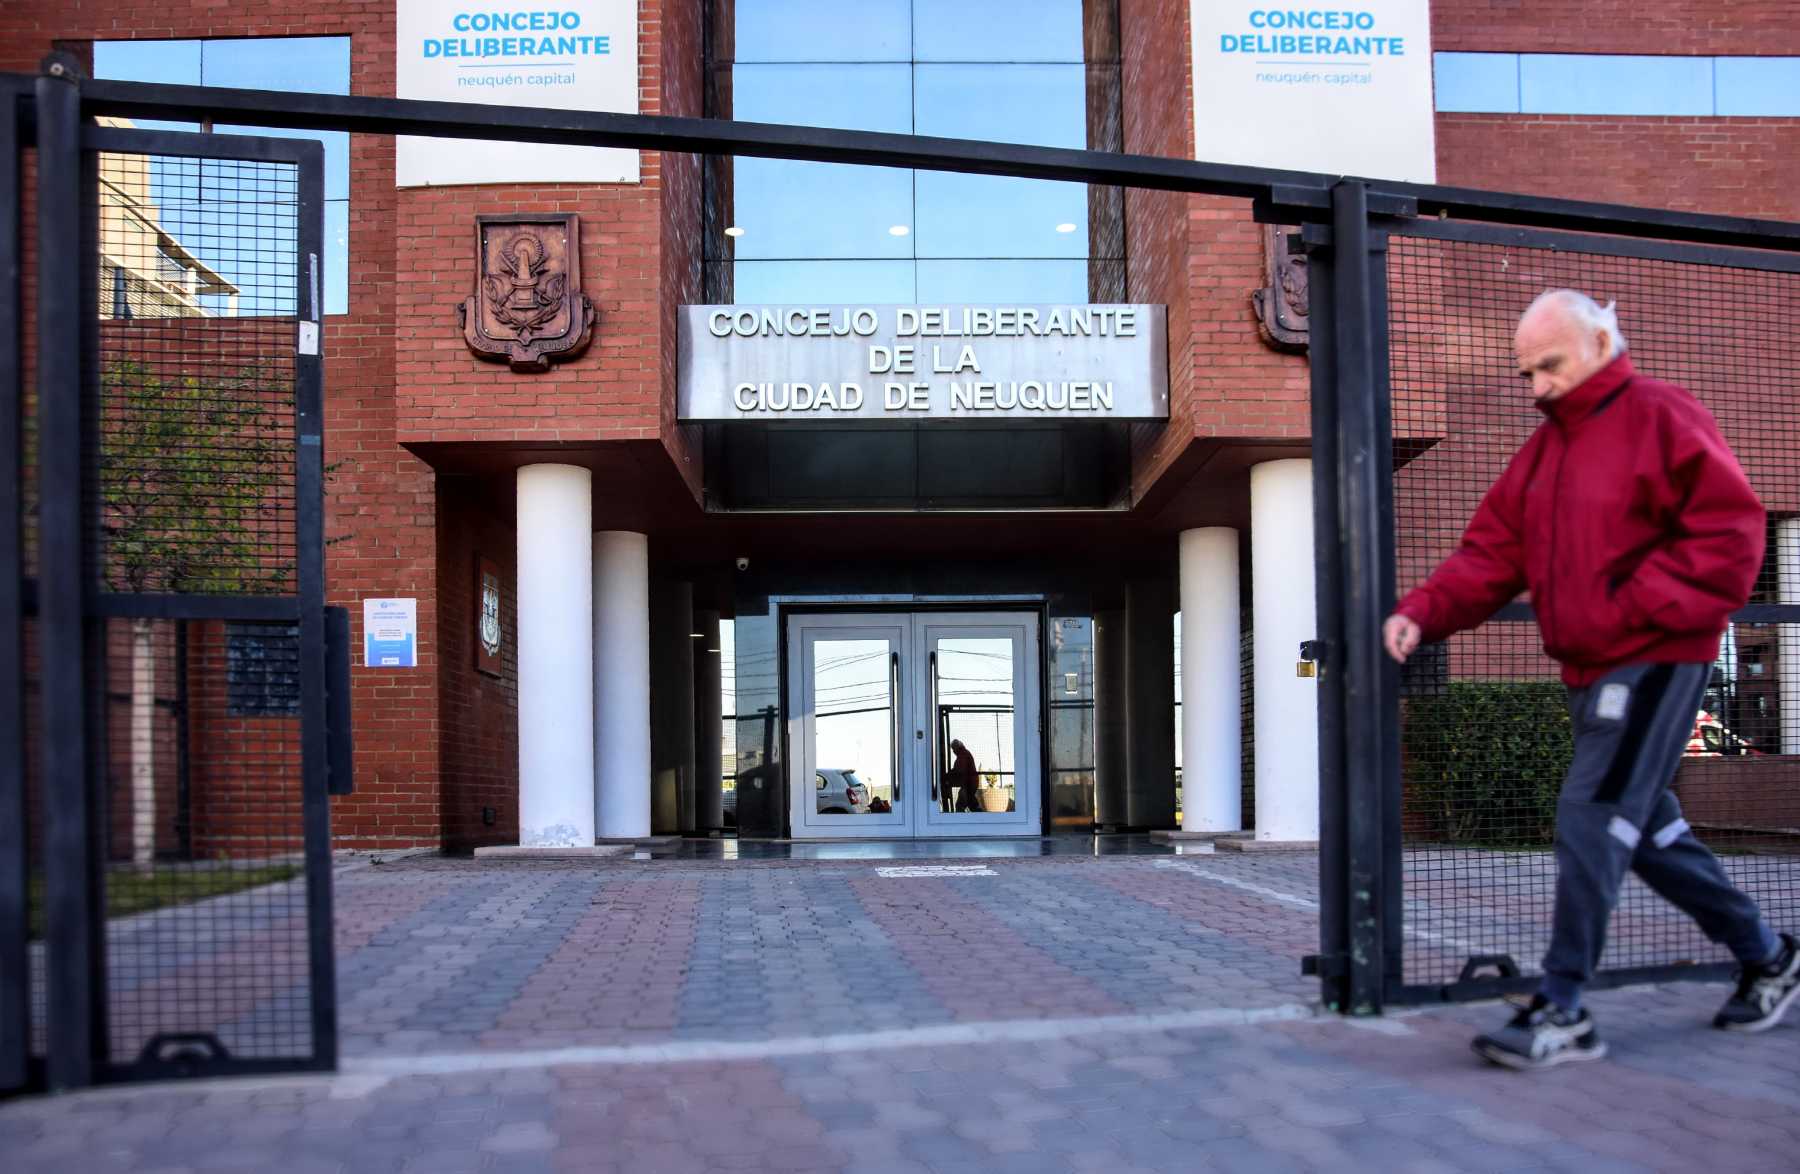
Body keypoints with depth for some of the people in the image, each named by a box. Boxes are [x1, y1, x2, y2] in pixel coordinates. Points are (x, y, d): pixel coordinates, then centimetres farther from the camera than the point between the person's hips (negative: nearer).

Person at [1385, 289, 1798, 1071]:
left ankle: (1562, 1012, -7)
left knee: (1592, 817, -13)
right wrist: (1422, 612, -6)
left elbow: (1730, 533, -15)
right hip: (1589, 672, 9)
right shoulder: (1542, 450, 15)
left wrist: (1636, 608, -20)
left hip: (1653, 663, -8)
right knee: (1644, 827, 15)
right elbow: (1490, 554, 9)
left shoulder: (1660, 418, -8)